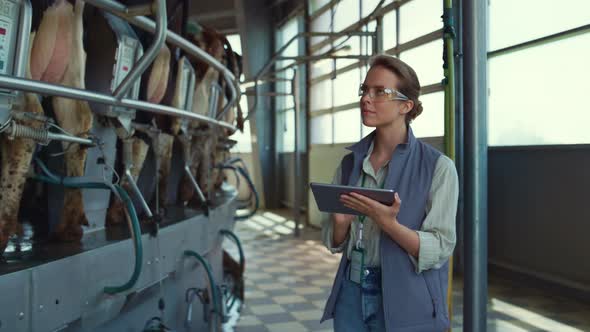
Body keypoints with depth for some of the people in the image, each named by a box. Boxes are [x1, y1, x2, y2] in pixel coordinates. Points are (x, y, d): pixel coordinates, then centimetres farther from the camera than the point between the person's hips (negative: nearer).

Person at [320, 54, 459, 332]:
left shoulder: (438, 166, -12)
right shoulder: (350, 162, 2)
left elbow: (438, 250, -15)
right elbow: (335, 242, 5)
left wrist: (387, 223, -28)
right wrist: (341, 221, -16)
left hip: (405, 303, -4)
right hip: (351, 294, 4)